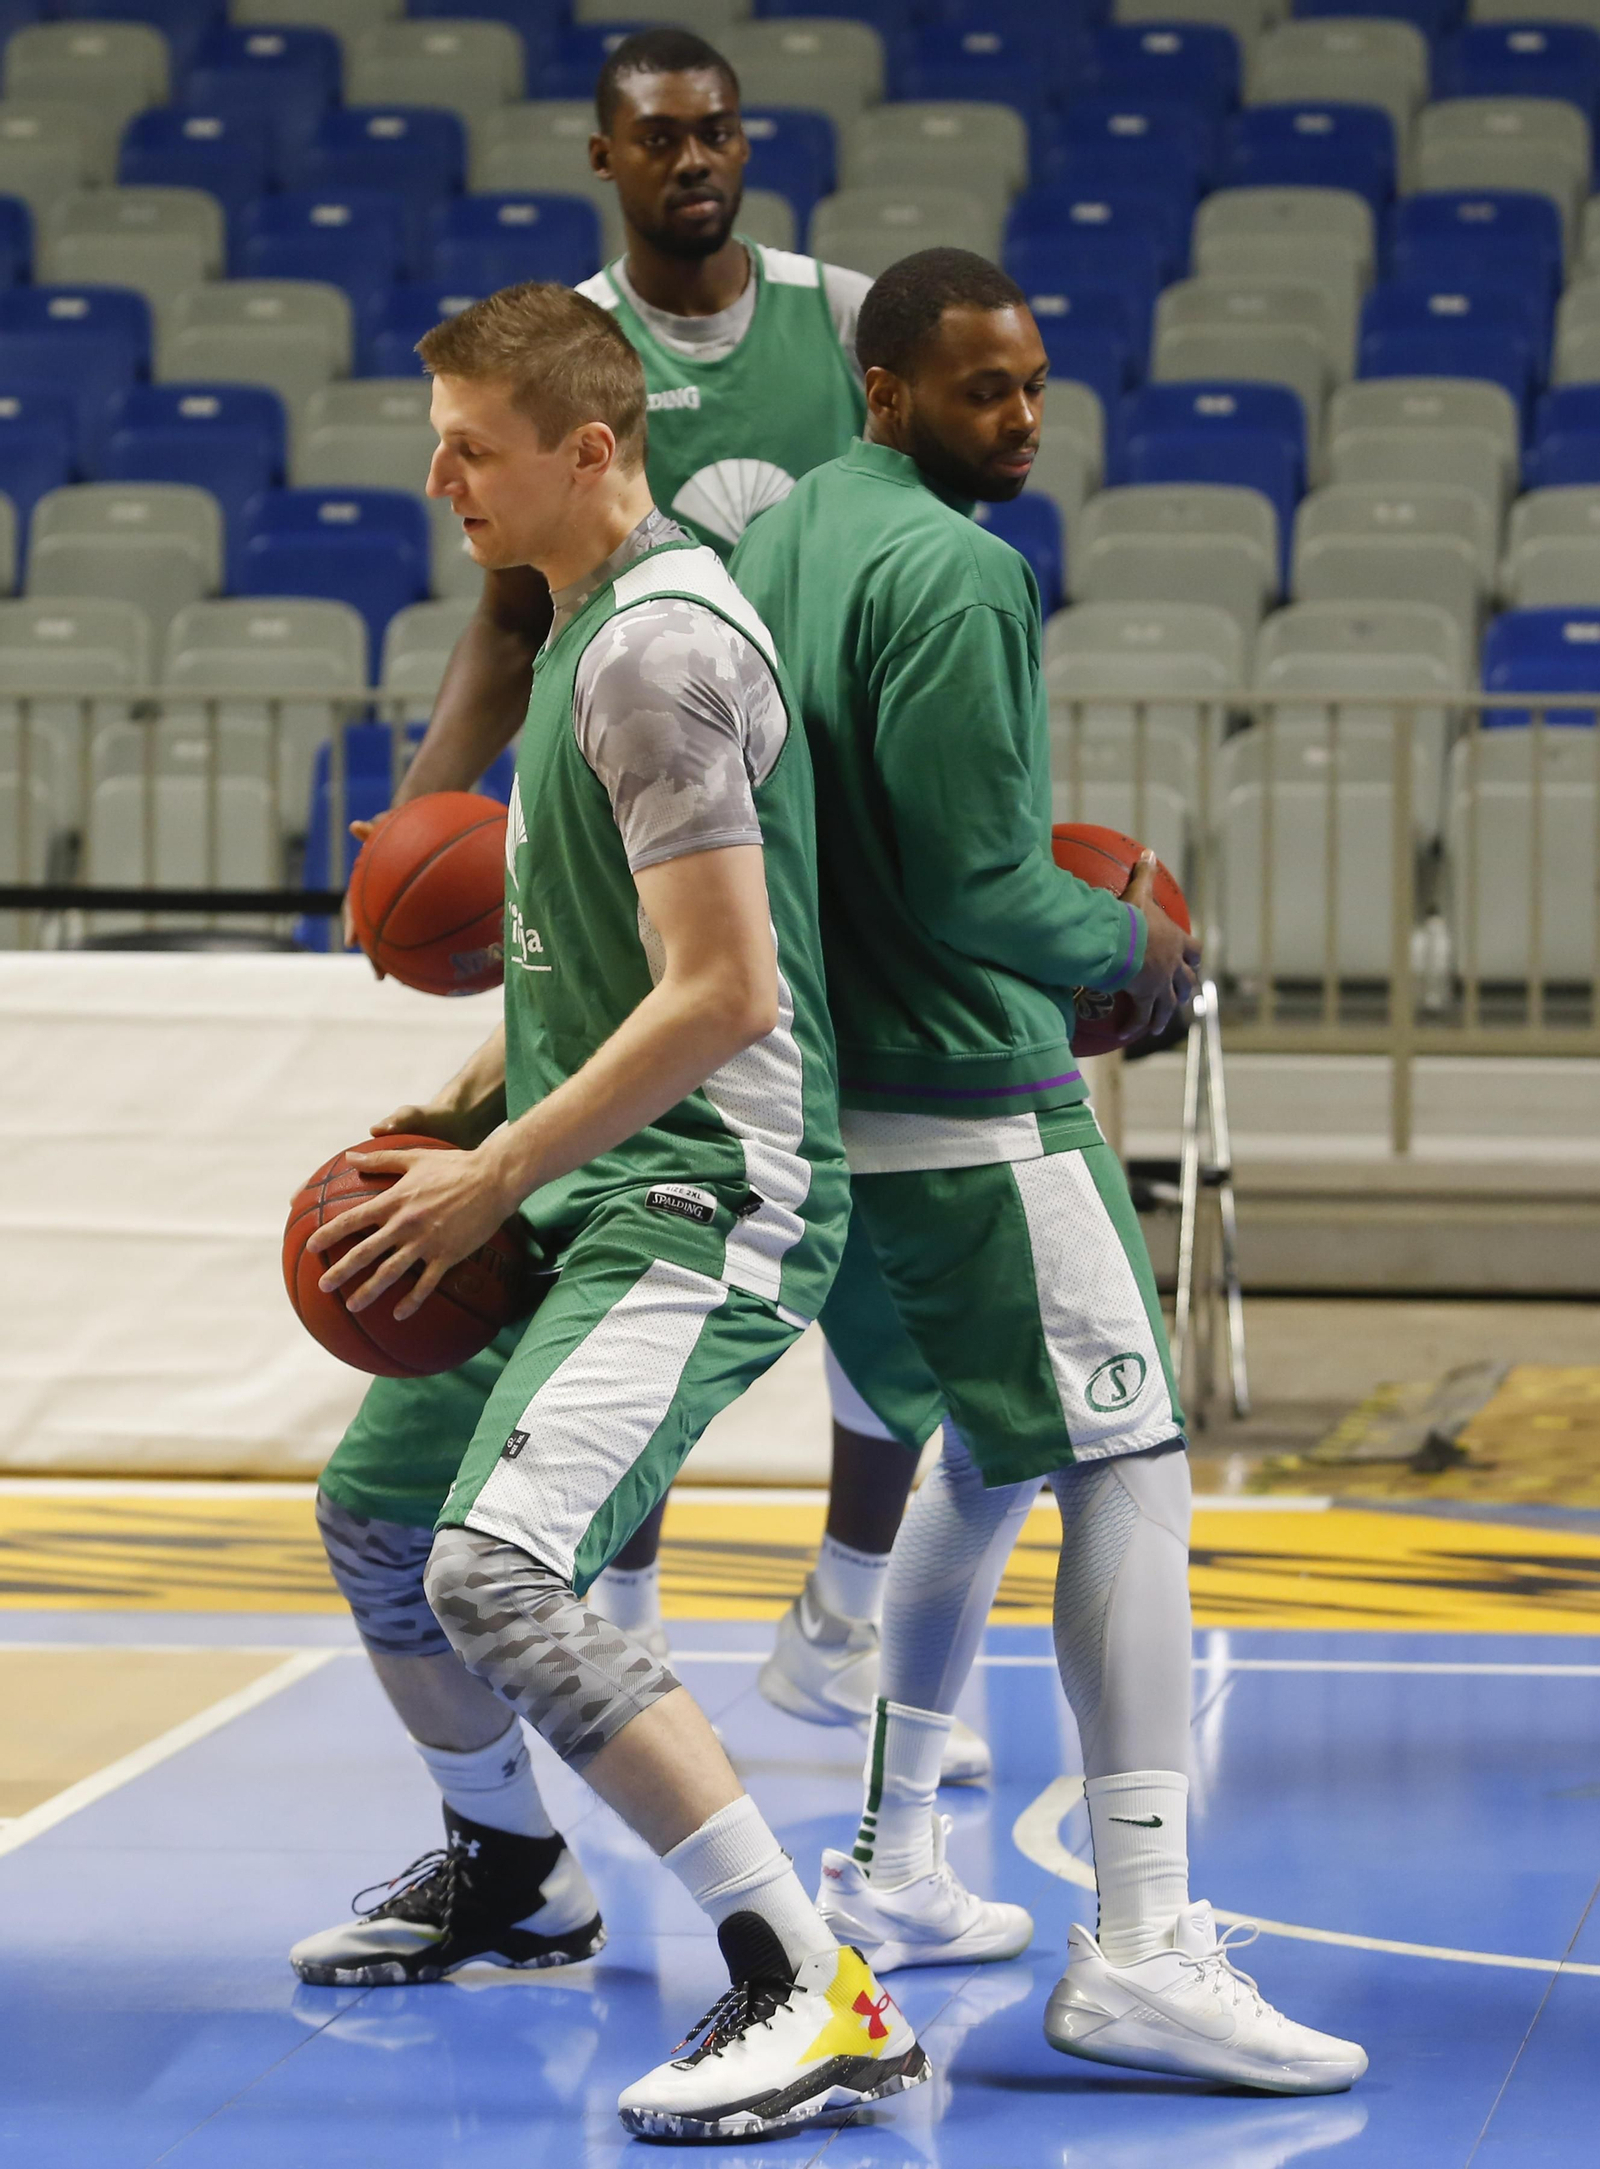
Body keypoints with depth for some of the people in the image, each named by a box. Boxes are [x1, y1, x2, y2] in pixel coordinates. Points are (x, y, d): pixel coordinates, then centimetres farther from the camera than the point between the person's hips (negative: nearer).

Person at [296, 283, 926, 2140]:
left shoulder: (660, 649, -17)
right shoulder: (592, 624, 16)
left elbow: (722, 995, -22)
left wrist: (496, 1179, -15)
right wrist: (458, 1110, 17)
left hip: (705, 1206, -11)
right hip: (606, 1192, 11)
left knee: (496, 1580, -24)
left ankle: (818, 1994, -21)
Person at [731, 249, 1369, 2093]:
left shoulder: (774, 540, 12)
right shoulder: (952, 571, -16)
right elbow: (973, 886, -21)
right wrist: (1124, 940, -4)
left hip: (828, 1090, 10)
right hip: (969, 1094, -10)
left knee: (984, 1457, 23)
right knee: (1126, 1469, -10)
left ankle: (891, 1869, 29)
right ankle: (1140, 1948, -16)